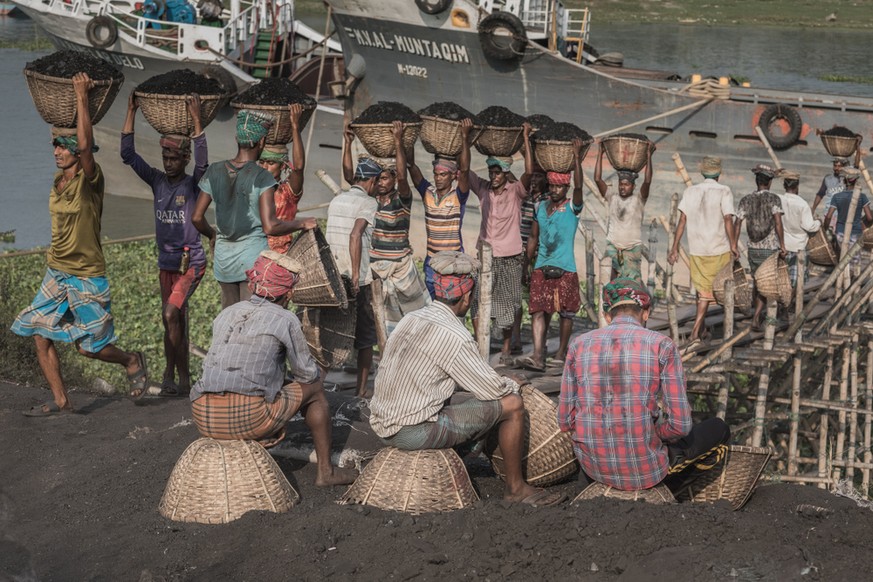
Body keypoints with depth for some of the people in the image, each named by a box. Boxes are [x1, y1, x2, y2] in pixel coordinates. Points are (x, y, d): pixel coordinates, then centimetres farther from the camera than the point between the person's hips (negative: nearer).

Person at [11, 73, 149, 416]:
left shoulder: (90, 180, -15)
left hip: (86, 277, -7)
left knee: (88, 347, -1)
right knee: (40, 336, 1)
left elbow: (85, 144, -33)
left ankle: (132, 361, 27)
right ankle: (60, 402, 10)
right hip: (56, 273, 7)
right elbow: (58, 132, 19)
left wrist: (82, 96, -28)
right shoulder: (59, 179, 5)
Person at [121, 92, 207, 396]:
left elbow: (202, 162, -27)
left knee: (170, 314, -20)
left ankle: (172, 376, -11)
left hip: (191, 262, -6)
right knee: (176, 321, 11)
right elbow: (128, 154, 3)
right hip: (166, 262, 6)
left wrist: (196, 120, -31)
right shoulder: (157, 181, 6)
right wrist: (131, 112, -2)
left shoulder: (193, 185, -7)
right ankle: (181, 380, 18)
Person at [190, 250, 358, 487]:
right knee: (315, 389, 19)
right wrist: (315, 377, 34)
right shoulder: (285, 320, 1)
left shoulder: (225, 315, 18)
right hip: (248, 418, -6)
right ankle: (325, 470, 26)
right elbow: (307, 374, 10)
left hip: (204, 419, 6)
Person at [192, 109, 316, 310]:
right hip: (253, 259, -5)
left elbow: (197, 217, 4)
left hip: (223, 258, 5)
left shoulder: (214, 172, 0)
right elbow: (270, 227, -20)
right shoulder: (262, 178, -14)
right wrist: (301, 224, -6)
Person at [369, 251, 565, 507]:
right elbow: (492, 389, -11)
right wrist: (512, 385, 12)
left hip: (383, 427, 9)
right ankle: (515, 487, 11)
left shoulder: (411, 319, 9)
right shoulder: (453, 335, -16)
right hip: (415, 432, -9)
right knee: (512, 405, -2)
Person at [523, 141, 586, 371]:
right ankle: (538, 355, -14)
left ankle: (561, 352, 20)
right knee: (538, 310, -8)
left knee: (565, 312, 5)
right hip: (542, 267, 3)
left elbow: (578, 186, -21)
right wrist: (528, 263, 16)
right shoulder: (541, 208, 11)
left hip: (565, 268, -3)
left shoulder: (572, 207, -2)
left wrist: (576, 157, -24)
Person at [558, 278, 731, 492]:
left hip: (593, 466, 5)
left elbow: (565, 421, -1)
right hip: (644, 468, -5)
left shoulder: (579, 345, -2)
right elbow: (680, 425, -14)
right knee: (719, 428, 23)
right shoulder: (661, 346, -11)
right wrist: (652, 432, 7)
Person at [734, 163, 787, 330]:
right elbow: (778, 222, -20)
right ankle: (756, 318, -13)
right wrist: (782, 245, -17)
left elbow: (737, 224, -3)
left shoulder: (745, 200, 1)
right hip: (771, 249, -3)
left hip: (753, 249, 3)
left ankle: (758, 317, 29)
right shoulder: (774, 199, -9)